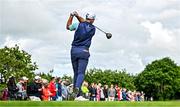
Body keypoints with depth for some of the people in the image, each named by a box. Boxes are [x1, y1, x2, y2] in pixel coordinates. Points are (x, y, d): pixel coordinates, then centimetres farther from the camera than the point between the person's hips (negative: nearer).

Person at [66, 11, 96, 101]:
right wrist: (77, 16, 26)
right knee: (81, 73, -8)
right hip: (83, 51, -2)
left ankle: (77, 95, 7)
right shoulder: (93, 29, 7)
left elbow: (68, 26, 20)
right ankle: (77, 87, -36)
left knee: (76, 73, 8)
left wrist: (72, 16, 25)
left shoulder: (78, 25, 2)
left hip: (74, 50, 2)